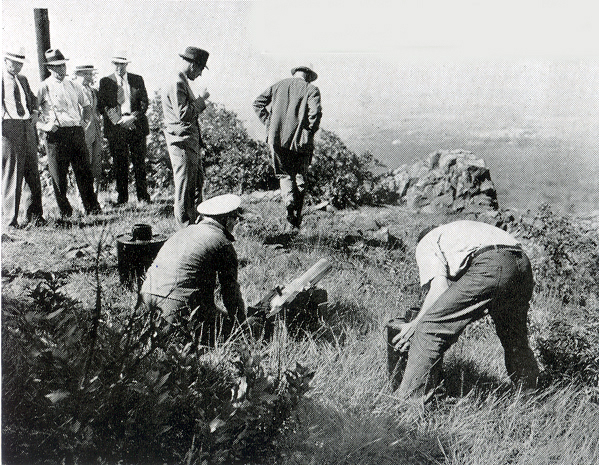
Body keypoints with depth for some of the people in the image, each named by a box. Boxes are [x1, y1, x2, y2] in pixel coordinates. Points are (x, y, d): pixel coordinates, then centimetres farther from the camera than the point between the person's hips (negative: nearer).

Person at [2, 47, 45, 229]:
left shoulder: (23, 80, 21)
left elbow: (32, 98, 32)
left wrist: (34, 112, 14)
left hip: (28, 127, 6)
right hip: (9, 128, -6)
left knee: (33, 174, 6)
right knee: (11, 174, -5)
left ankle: (34, 215, 15)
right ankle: (9, 219, 2)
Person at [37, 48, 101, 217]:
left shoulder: (73, 85, 16)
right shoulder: (44, 87, 1)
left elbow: (86, 105, 30)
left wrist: (84, 120, 15)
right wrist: (43, 125, -9)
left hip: (77, 132, 4)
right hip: (56, 134, -4)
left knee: (84, 171, 2)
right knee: (59, 176, -1)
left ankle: (92, 208, 8)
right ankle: (65, 212, 9)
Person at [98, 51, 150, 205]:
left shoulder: (137, 80, 12)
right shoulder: (105, 82, 9)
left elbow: (144, 103, 7)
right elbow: (102, 105, 2)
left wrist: (133, 117, -8)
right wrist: (119, 120, -10)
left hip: (136, 125, 1)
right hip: (116, 127, 0)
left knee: (139, 162, 1)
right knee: (119, 163, 0)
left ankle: (143, 196, 9)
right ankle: (122, 197, 8)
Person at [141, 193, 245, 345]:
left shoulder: (185, 231, 24)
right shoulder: (223, 244, 1)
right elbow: (230, 288, 7)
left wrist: (210, 309, 44)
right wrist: (241, 320, 22)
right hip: (178, 302, -8)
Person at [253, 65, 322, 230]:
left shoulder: (278, 86, 14)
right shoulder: (311, 89, 3)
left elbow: (258, 103, 7)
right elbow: (315, 112, -14)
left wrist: (269, 124, 8)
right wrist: (309, 132, -1)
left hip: (277, 138, 2)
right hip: (299, 139, -2)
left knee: (285, 174, 14)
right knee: (299, 175, 14)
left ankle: (289, 201, -13)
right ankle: (297, 215, 10)